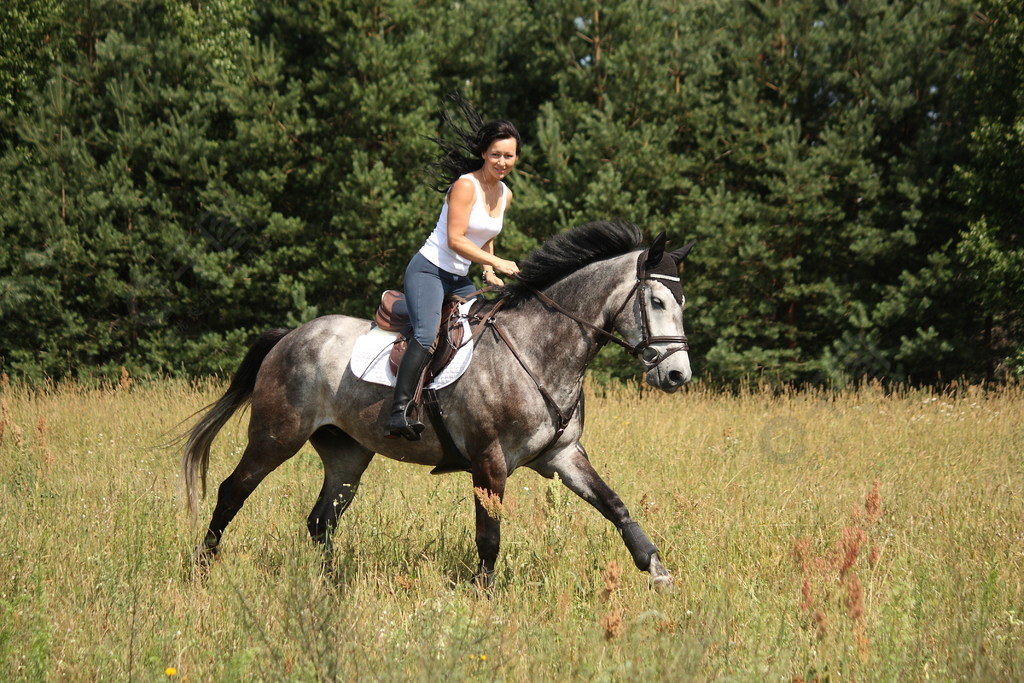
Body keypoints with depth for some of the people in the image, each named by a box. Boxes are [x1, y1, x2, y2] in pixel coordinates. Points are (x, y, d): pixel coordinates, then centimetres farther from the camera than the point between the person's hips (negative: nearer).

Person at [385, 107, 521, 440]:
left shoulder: (505, 195, 11)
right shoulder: (466, 185, -14)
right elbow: (455, 240, -20)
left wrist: (489, 274, 10)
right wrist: (496, 262, -20)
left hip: (460, 279, 9)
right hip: (428, 271, -9)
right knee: (427, 334, -30)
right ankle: (398, 413, -37)